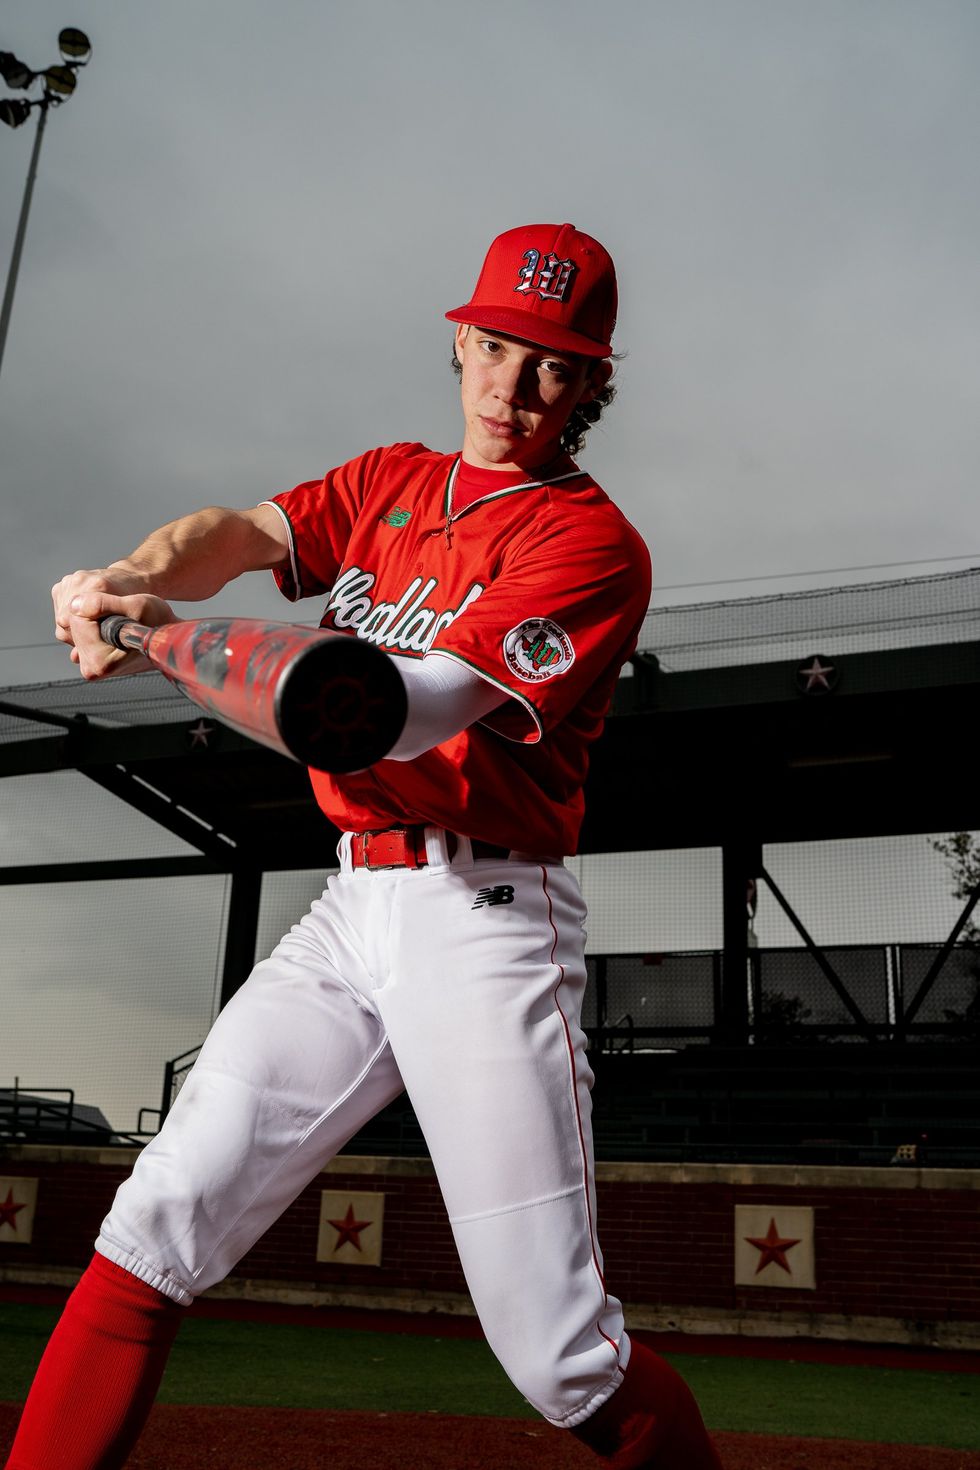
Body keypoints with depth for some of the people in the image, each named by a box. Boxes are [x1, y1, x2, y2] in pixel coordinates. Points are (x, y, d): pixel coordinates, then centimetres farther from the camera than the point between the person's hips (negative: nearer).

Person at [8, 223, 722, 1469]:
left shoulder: (592, 540, -6)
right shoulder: (388, 482, 17)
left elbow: (421, 706, -19)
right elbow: (245, 533, 0)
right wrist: (140, 576, -24)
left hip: (486, 916, -5)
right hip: (354, 907, 6)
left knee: (558, 1356, -5)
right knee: (153, 1229, -4)